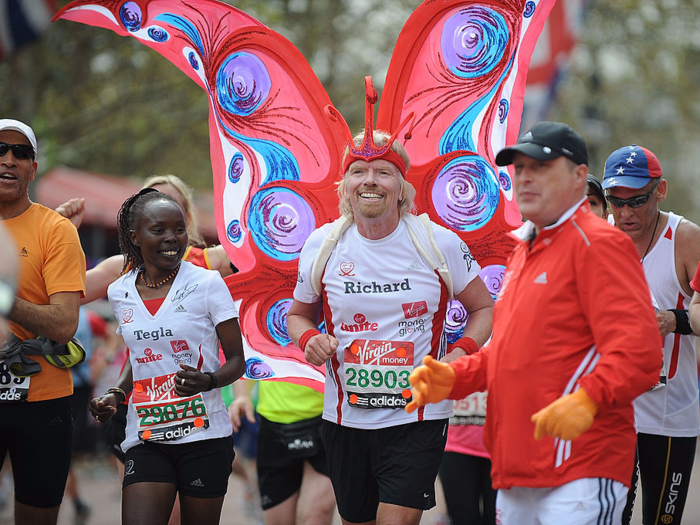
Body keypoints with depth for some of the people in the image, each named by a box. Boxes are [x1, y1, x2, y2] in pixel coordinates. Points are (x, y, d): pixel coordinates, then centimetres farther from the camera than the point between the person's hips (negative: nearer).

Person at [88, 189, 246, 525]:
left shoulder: (207, 284, -4)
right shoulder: (119, 293, 7)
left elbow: (236, 360, -1)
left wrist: (206, 381, -21)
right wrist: (116, 395, 5)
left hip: (203, 436, -2)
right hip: (146, 440, 2)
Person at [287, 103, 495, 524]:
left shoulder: (440, 244, -4)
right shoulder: (321, 246, 2)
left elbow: (485, 308, 6)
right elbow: (299, 314, 17)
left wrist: (460, 355, -12)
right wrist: (309, 340, -6)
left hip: (418, 417, -3)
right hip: (346, 419, 3)